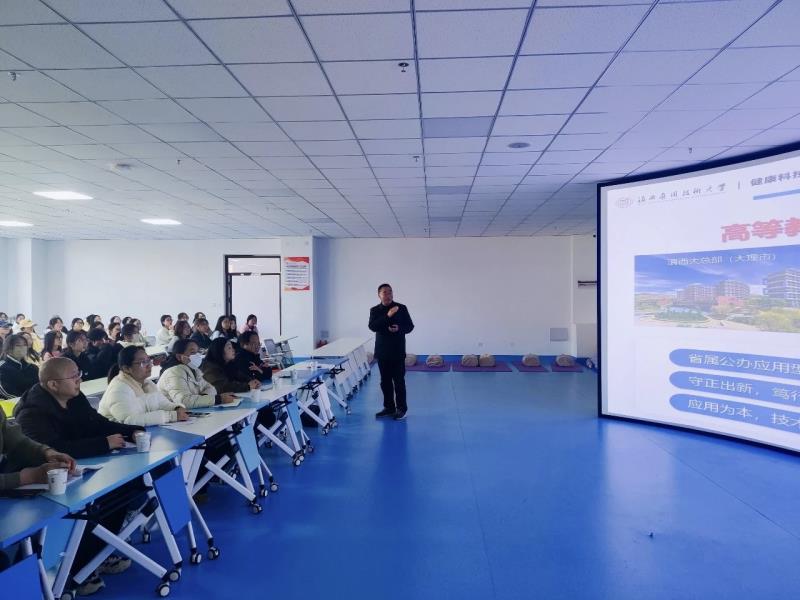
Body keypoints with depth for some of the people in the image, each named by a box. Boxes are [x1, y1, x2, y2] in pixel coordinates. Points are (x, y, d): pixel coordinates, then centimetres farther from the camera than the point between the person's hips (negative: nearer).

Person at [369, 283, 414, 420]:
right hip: (382, 351, 3)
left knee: (399, 380, -2)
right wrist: (387, 316, -23)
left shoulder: (401, 308, -1)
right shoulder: (374, 310, 3)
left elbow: (410, 326, 1)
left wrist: (399, 329, -19)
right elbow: (372, 326, -13)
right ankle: (389, 407, 20)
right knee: (385, 381, 9)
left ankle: (401, 408, 8)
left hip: (397, 350, -3)